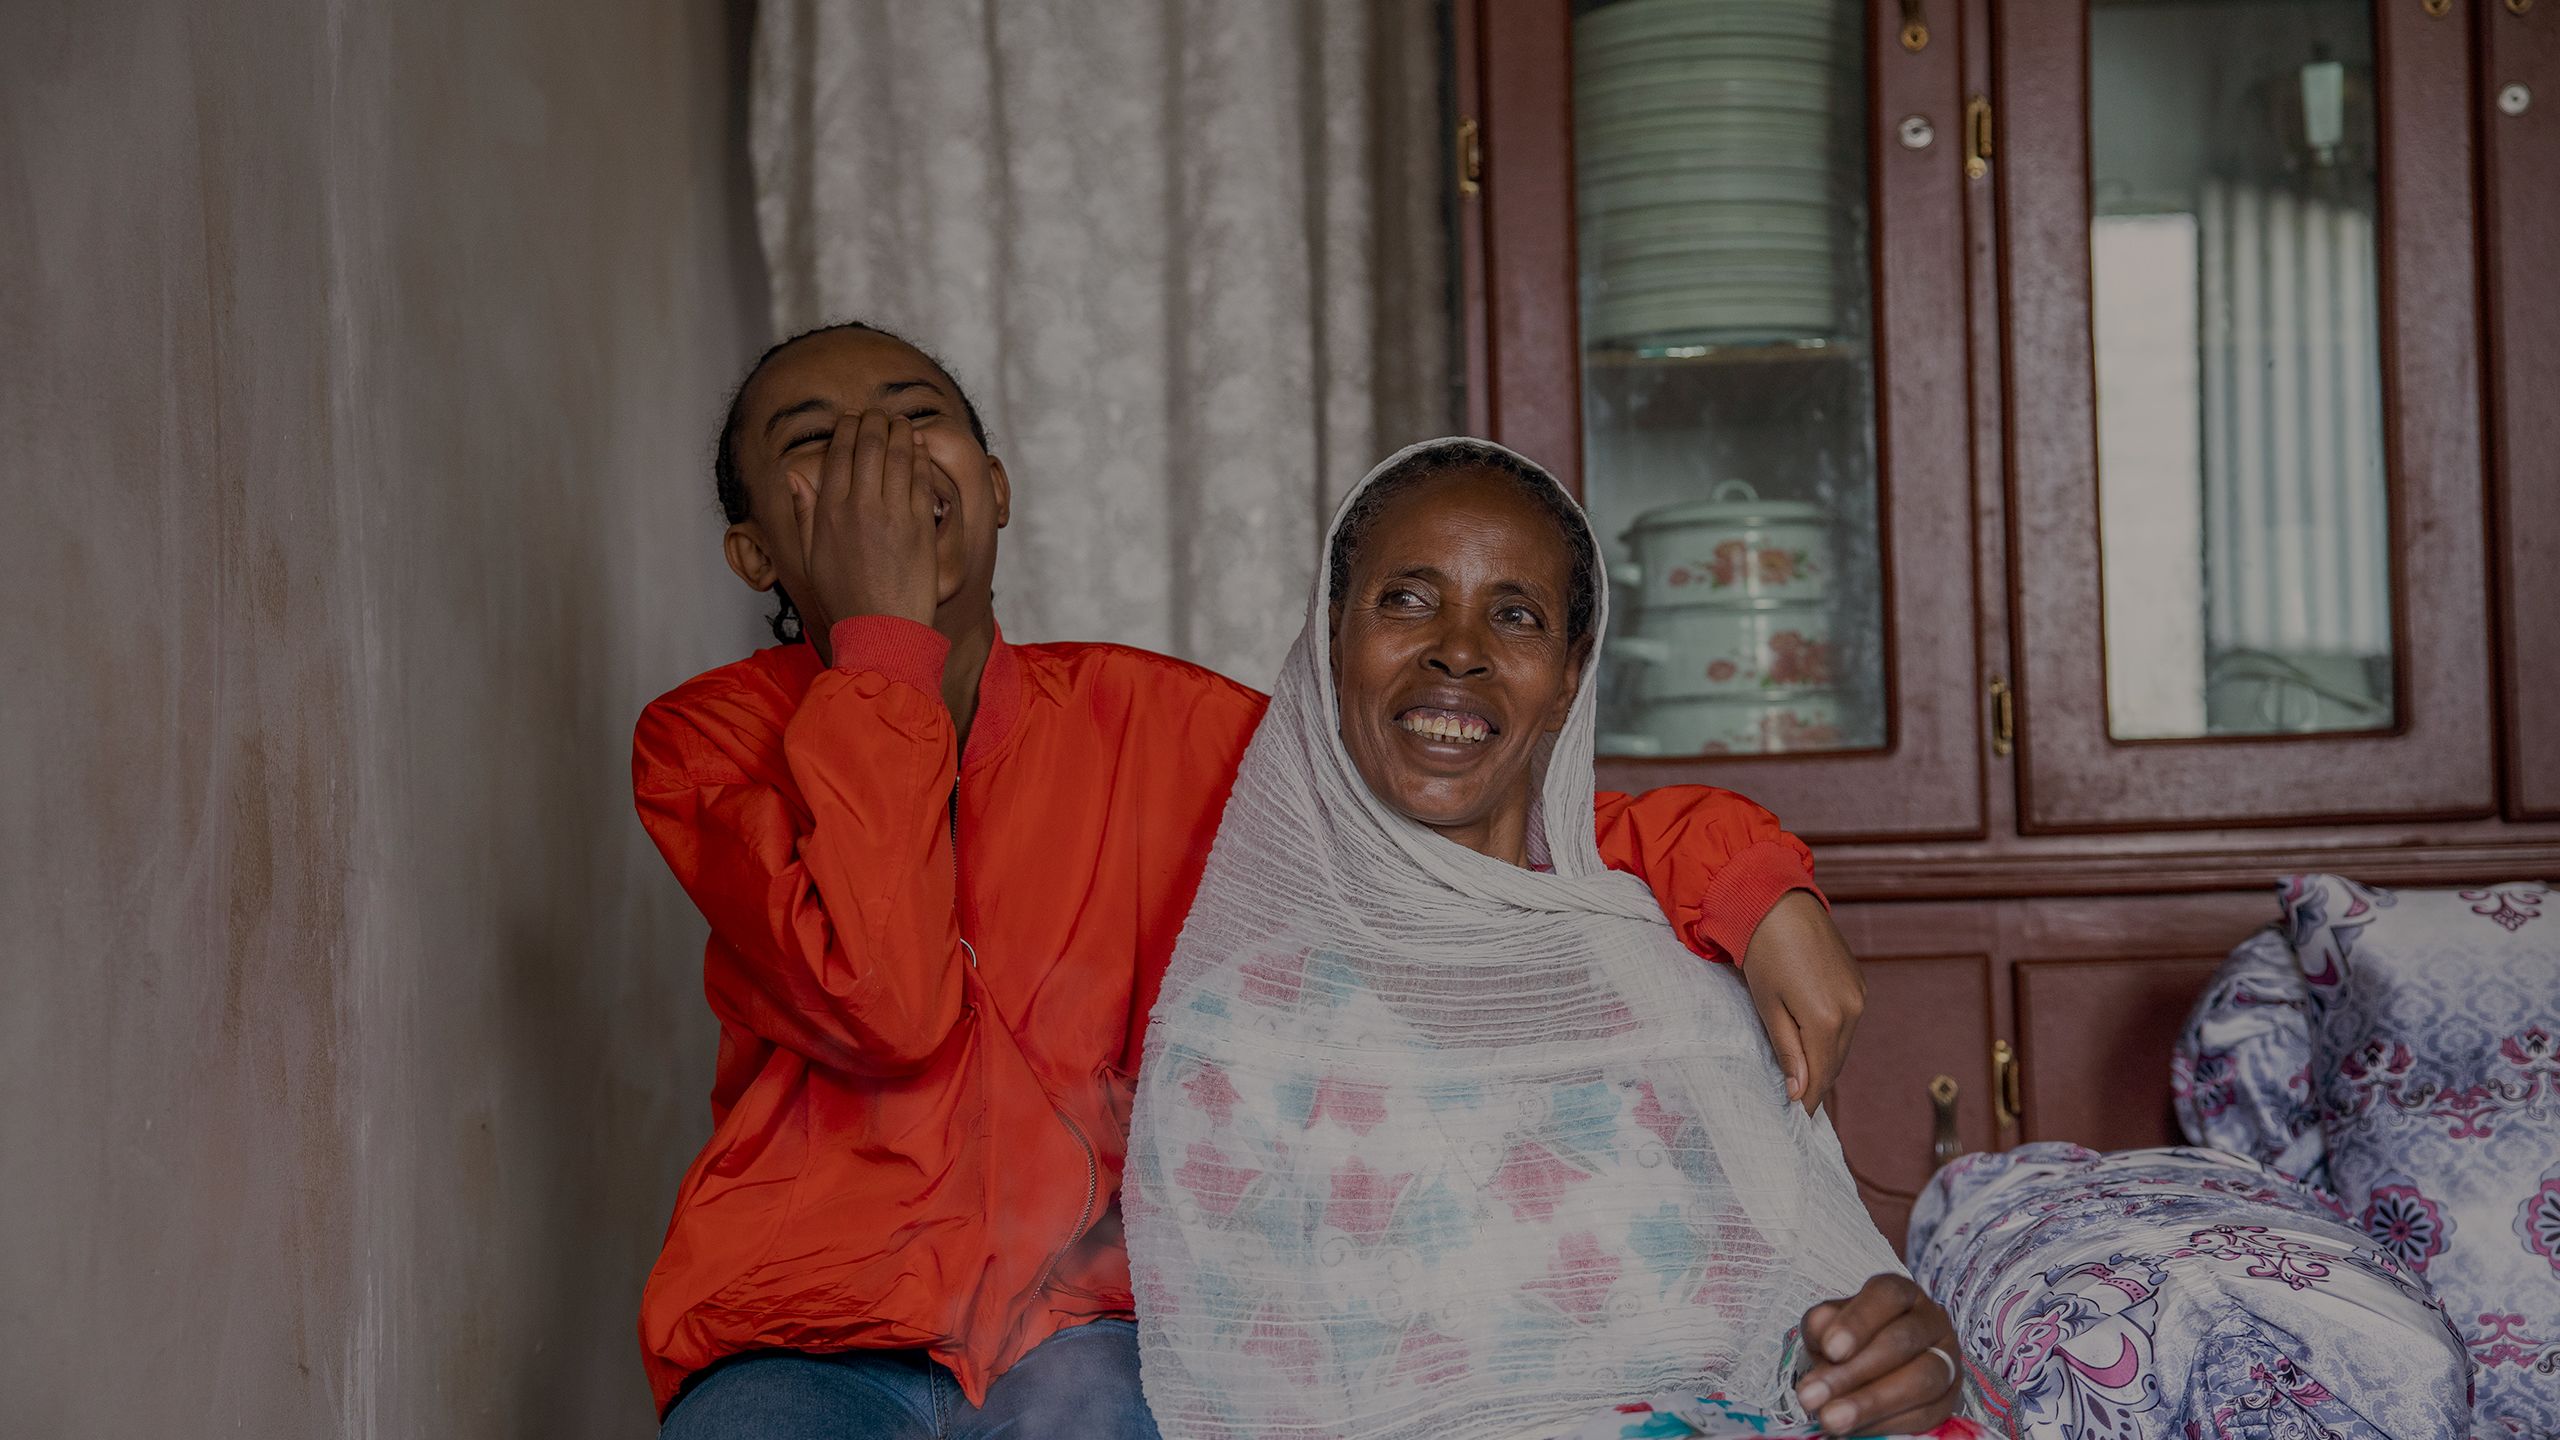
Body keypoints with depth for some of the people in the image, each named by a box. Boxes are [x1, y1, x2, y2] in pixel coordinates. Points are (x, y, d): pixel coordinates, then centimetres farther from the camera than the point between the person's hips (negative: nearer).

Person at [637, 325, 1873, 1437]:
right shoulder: (704, 743, 0)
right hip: (799, 1338, -1)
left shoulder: (1137, 720, 6)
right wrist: (882, 635, -12)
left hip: (1081, 1325, 1)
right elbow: (886, 1003, -17)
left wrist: (1753, 886, -11)